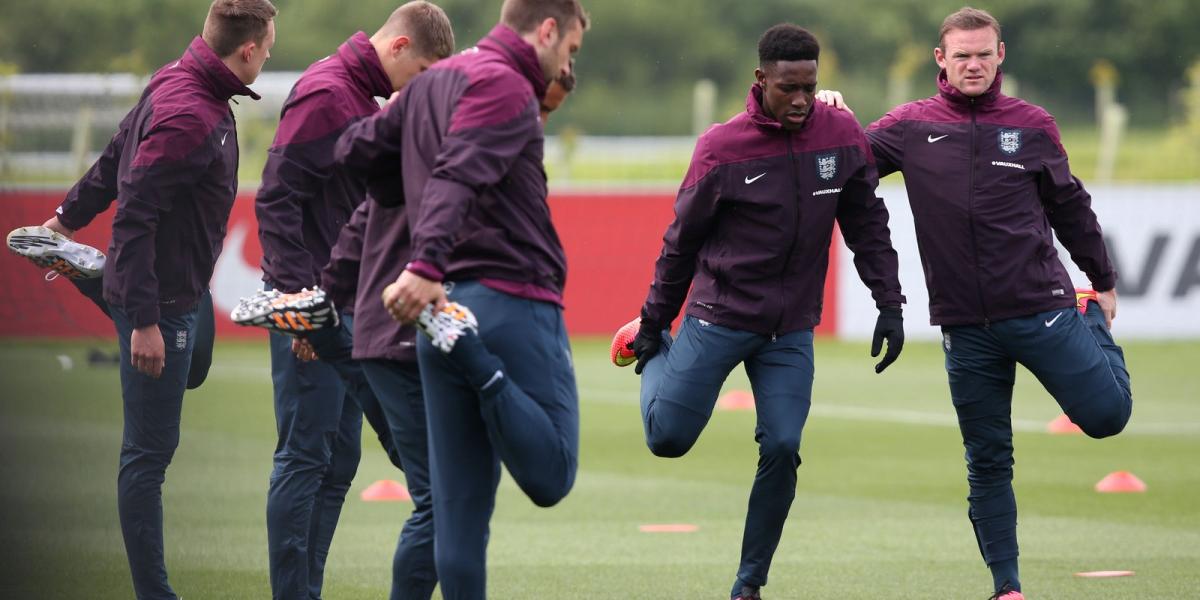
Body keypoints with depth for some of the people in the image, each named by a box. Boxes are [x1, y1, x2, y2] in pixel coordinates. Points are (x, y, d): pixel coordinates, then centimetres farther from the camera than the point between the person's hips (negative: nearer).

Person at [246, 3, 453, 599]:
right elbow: (276, 199, -19)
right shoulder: (325, 94, -13)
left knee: (338, 463, 10)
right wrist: (296, 295, -22)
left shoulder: (364, 99, 16)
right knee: (306, 459, -7)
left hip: (351, 314, 10)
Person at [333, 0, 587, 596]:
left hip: (440, 303, 8)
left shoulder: (430, 84, 19)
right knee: (550, 477, -11)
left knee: (458, 511, 7)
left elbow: (355, 150, 23)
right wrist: (426, 264, -35)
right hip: (513, 301, -8)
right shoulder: (505, 84, -7)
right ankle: (478, 362, -26)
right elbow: (459, 176, -23)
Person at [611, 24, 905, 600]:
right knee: (669, 438, -2)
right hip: (718, 318, -2)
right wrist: (654, 322, 4)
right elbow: (682, 240, -2)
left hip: (791, 330, 2)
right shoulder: (721, 148, -12)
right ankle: (655, 356, 31)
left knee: (782, 449, -9)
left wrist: (890, 306, 0)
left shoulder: (843, 137, -4)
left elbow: (867, 227, 6)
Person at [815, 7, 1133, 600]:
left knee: (1106, 415, -4)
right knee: (987, 462, 5)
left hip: (1042, 311, 0)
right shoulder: (911, 126, 3)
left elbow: (1069, 207, 12)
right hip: (965, 326, 0)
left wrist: (1104, 282, 18)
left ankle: (1093, 323, 28)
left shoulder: (1032, 125, 3)